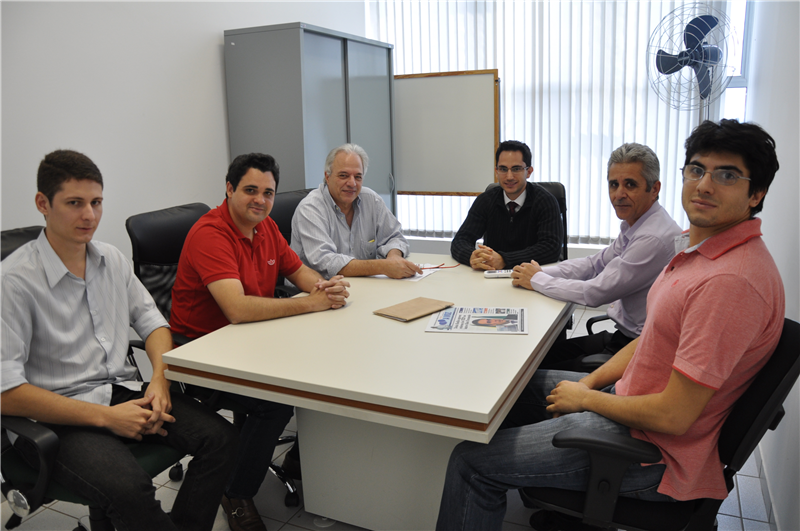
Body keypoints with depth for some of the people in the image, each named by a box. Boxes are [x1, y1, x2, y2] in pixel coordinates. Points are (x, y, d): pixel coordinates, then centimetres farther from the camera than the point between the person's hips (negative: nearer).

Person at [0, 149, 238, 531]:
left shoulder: (112, 259, 8)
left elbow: (151, 321, 15)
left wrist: (159, 379, -5)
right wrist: (106, 417, -18)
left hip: (125, 393, 6)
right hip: (60, 416, -6)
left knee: (220, 437, -14)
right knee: (130, 489, -33)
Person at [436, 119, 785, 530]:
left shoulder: (732, 281, -29)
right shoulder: (701, 247, 5)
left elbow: (673, 416, -28)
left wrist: (584, 398, -13)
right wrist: (589, 382, 4)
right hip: (631, 397, 10)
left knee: (471, 462, -9)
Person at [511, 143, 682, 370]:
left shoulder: (655, 238, -25)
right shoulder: (633, 224, 7)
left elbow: (596, 292, -22)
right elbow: (596, 263, 16)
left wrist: (537, 280, -8)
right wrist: (541, 271, 0)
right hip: (623, 335, 9)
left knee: (543, 373, -11)